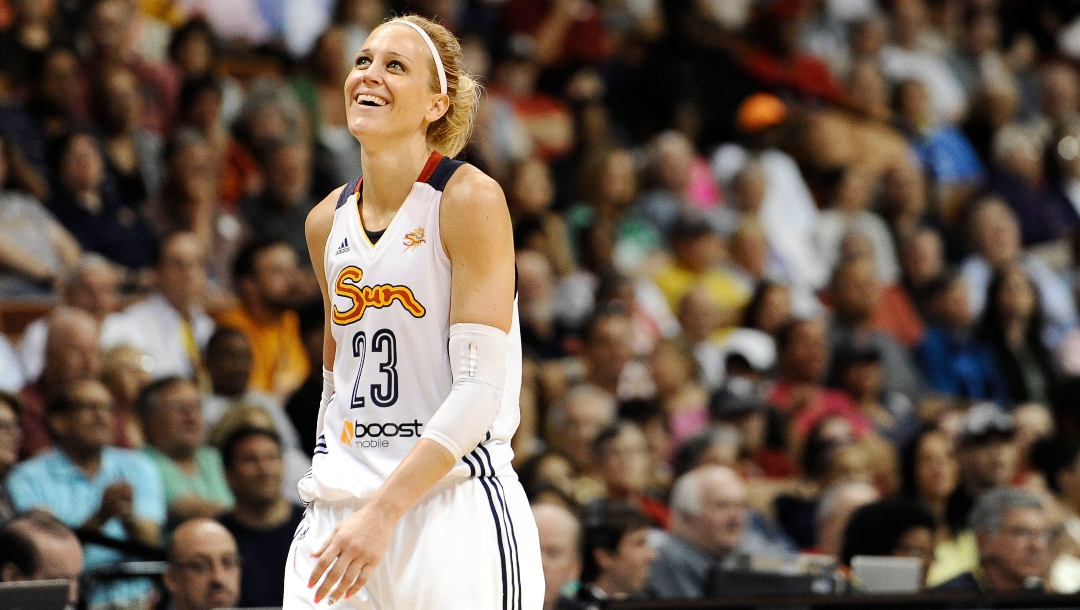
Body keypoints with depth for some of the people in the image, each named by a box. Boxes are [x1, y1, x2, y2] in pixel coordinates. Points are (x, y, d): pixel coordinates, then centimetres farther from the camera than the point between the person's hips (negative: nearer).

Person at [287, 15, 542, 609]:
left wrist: (383, 513, -22)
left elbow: (480, 390, -15)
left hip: (454, 509, -5)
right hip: (343, 513, 5)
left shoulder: (471, 199, -8)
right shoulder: (326, 222, 11)